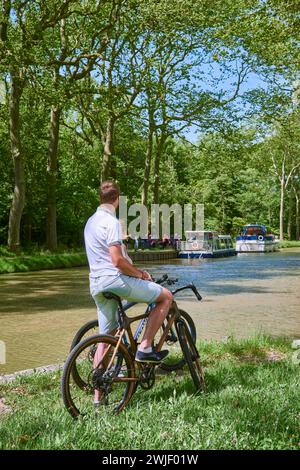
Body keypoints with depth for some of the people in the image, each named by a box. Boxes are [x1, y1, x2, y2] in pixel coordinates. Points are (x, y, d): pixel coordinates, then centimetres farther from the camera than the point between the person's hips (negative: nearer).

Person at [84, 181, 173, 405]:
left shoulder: (91, 221, 18)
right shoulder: (111, 222, -12)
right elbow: (117, 261, -21)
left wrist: (136, 270, 23)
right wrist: (140, 274, -5)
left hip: (96, 283, 9)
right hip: (114, 279, -9)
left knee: (105, 338, 14)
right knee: (166, 296, 3)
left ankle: (98, 395, 16)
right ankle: (145, 348, 2)